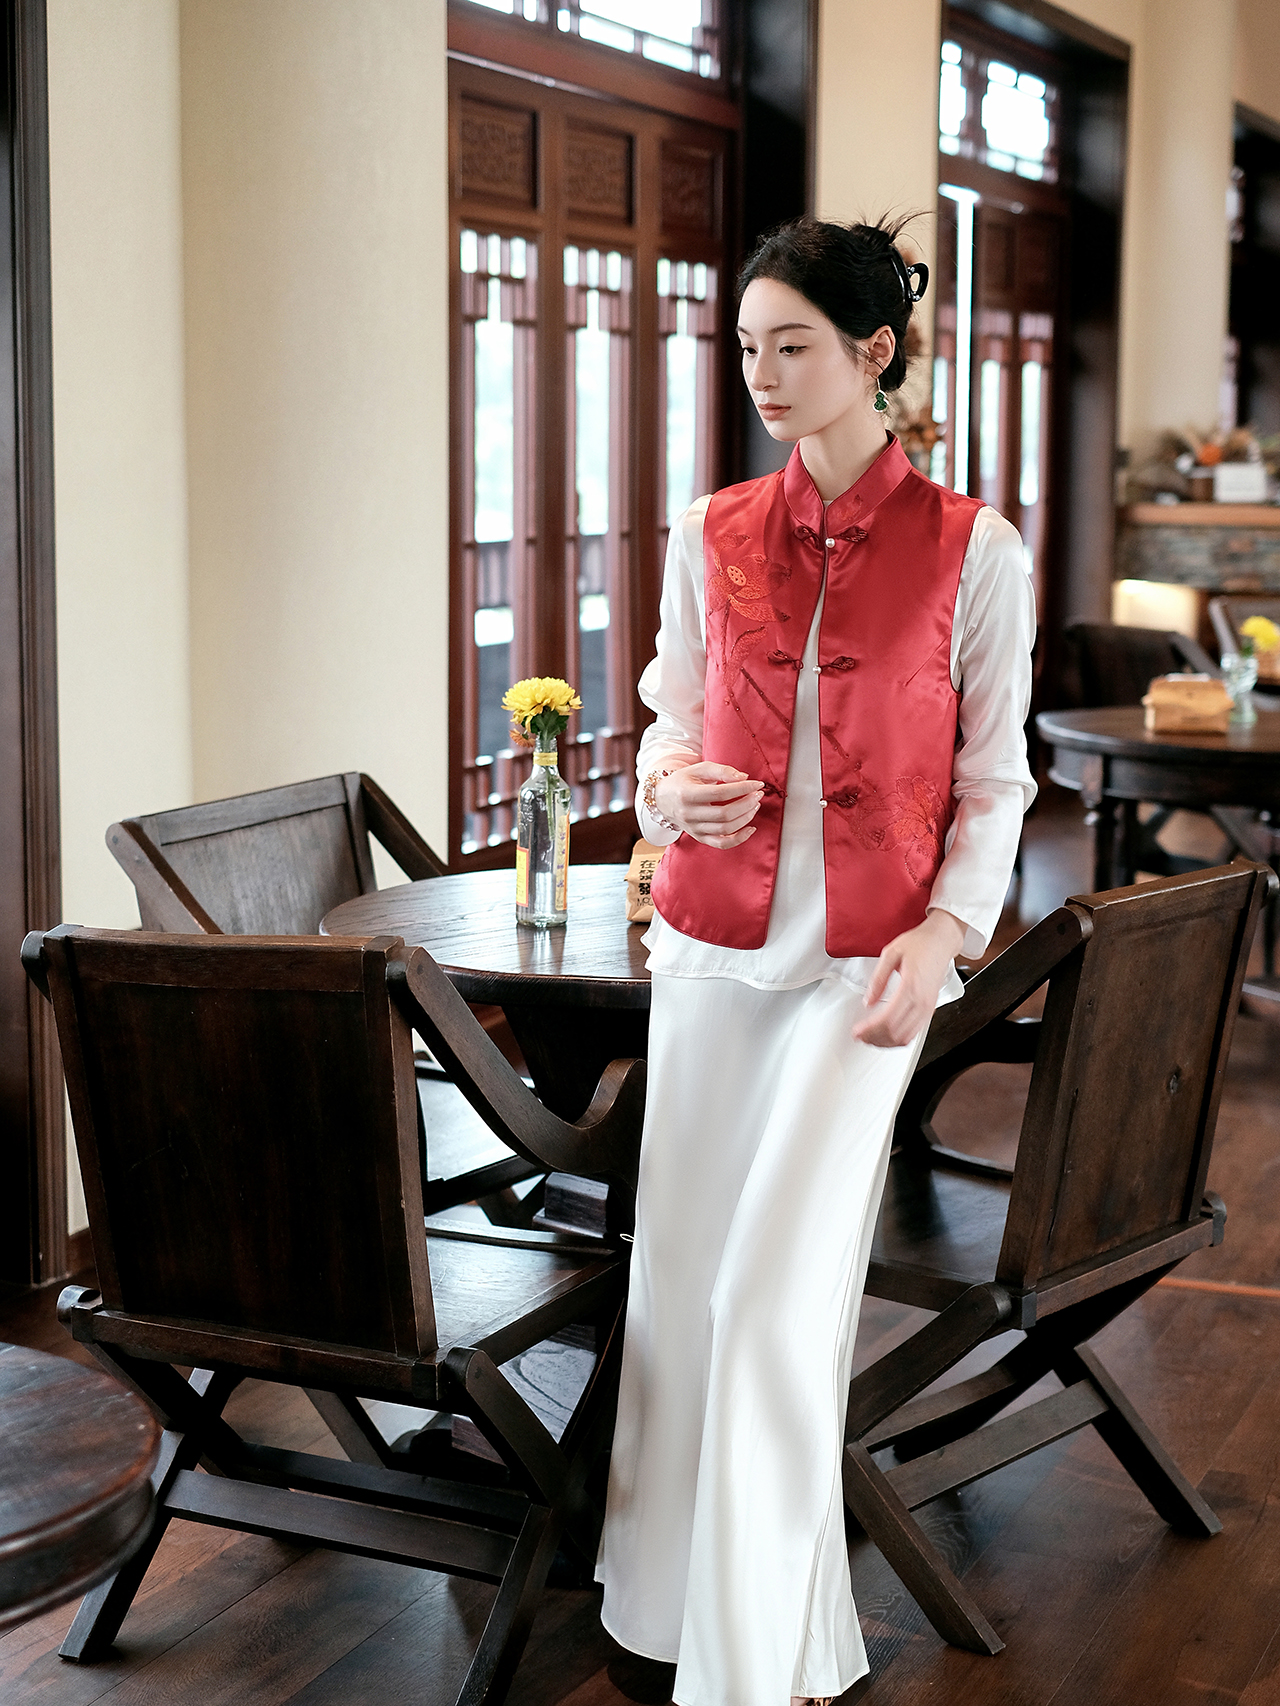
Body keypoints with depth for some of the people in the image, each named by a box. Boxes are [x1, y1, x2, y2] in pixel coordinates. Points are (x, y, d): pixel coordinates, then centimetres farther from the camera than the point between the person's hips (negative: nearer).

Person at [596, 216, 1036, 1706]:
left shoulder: (974, 552, -2)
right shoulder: (710, 537, 7)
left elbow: (993, 778, 1)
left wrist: (942, 935, -12)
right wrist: (669, 785, -8)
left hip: (866, 965, -4)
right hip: (710, 942, 4)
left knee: (777, 1295, -8)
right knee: (680, 1276, 7)